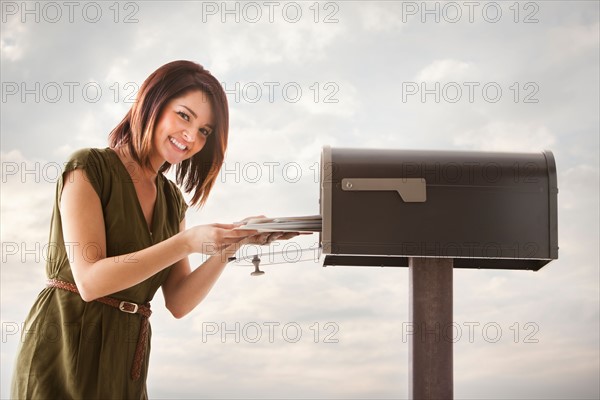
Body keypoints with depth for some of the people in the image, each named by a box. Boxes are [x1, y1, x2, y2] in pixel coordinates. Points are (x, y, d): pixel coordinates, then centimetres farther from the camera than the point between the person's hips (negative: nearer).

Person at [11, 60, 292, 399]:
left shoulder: (172, 200, 12)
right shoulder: (90, 168, -8)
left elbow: (178, 302, 3)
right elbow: (90, 281, -18)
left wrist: (232, 244, -10)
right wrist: (188, 243, -22)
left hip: (124, 363, 6)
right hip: (66, 352, -6)